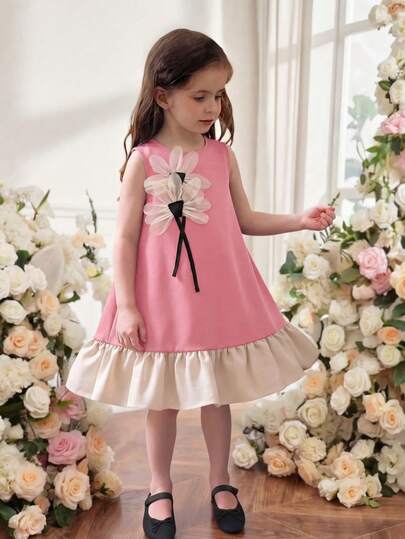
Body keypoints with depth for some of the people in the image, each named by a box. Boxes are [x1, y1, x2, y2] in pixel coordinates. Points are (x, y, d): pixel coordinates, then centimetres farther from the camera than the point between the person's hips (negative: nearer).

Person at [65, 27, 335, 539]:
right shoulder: (142, 160, -9)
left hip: (219, 295, 3)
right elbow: (125, 237, -8)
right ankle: (160, 489, 33)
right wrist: (126, 305, -12)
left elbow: (244, 219, 10)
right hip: (161, 300, -2)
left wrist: (299, 220, 0)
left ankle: (221, 482, 36)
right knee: (162, 399, 11)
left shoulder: (222, 155, 1)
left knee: (217, 394, 15)